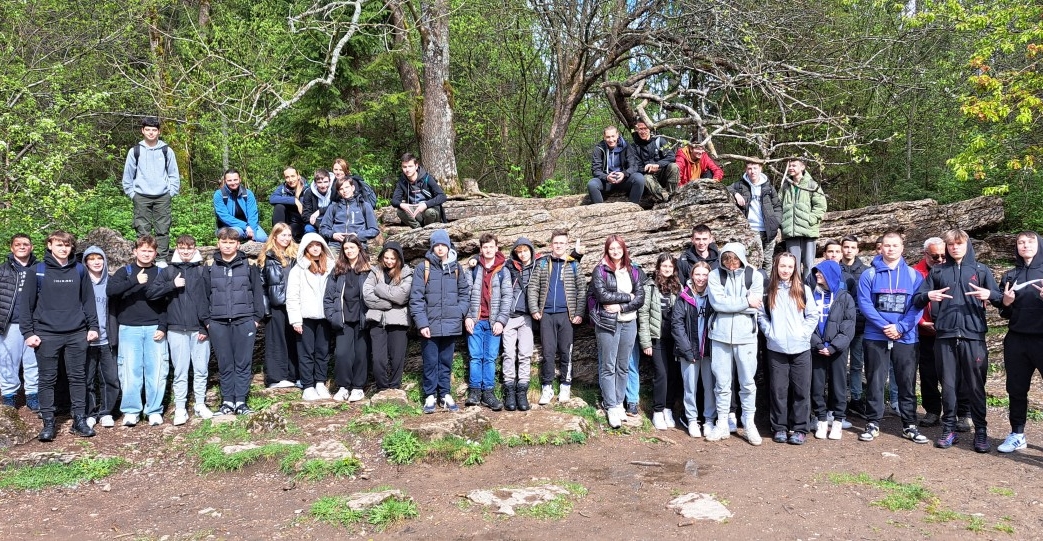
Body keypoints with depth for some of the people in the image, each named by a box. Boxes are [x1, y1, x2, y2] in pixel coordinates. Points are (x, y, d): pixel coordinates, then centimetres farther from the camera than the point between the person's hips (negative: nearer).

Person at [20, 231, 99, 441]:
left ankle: (79, 420, 14)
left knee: (78, 378, 6)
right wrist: (28, 332, -5)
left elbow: (88, 300, 10)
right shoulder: (37, 271, -1)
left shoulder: (79, 270, 6)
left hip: (77, 335, 2)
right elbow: (26, 304, 0)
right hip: (47, 335, -2)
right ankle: (48, 423, 13)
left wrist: (93, 326, 5)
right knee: (47, 380, 5)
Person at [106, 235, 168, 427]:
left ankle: (154, 410, 10)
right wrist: (135, 281, -23)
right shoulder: (125, 272, 8)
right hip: (129, 329, 0)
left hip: (154, 329, 0)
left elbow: (167, 303, 7)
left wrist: (162, 327, -3)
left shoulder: (160, 273, 11)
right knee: (130, 371, 1)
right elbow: (110, 289, -11)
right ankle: (131, 410, 12)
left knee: (156, 370, 0)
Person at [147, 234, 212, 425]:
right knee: (180, 371, 3)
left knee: (201, 369, 6)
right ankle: (180, 409, 10)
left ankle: (200, 405, 17)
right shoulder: (168, 271, 9)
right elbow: (150, 292, 1)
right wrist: (172, 284, -12)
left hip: (199, 329, 0)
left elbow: (209, 300, 2)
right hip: (177, 330, 0)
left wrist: (206, 326, -5)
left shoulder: (202, 271, 6)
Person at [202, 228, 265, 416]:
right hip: (218, 323, 1)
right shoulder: (210, 268, 8)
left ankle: (241, 401, 8)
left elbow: (257, 292, 5)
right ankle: (227, 401, 14)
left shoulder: (249, 266, 4)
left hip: (244, 322, -1)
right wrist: (207, 320, 3)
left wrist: (257, 317, 0)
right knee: (224, 364, 6)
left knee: (243, 363, 2)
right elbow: (204, 295, 10)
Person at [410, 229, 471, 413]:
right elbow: (415, 298, -6)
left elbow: (465, 293, 11)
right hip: (430, 325, -2)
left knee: (446, 362, 11)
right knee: (430, 362, 4)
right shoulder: (423, 267, -2)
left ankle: (445, 394, 20)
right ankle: (430, 396, 14)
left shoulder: (456, 268, 8)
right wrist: (422, 323, -12)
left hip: (451, 325, 2)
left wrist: (459, 312, -4)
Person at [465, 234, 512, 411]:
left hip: (493, 321, 0)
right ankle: (474, 391, 7)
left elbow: (507, 296, 0)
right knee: (475, 356, 2)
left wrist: (501, 320, -8)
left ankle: (488, 392, 6)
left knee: (490, 357, 1)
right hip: (475, 320, 1)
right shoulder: (474, 267, 8)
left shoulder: (503, 270, 6)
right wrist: (467, 316, -5)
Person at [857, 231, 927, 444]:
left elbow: (918, 305, -2)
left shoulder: (914, 275, 5)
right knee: (875, 382, 4)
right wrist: (884, 326, -18)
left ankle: (909, 425, 17)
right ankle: (872, 423, 14)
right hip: (875, 338, -1)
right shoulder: (869, 275, 1)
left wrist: (900, 327, -15)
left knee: (907, 383, 7)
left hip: (906, 338, 1)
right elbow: (865, 303, -7)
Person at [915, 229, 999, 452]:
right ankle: (949, 429, 14)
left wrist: (989, 294, -18)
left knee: (976, 385, 3)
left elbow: (999, 297, 5)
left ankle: (981, 431, 13)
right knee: (948, 384, 5)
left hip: (973, 335, -1)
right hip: (945, 336, 1)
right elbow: (918, 300, 9)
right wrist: (928, 295, -14)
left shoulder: (981, 270, 10)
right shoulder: (937, 271, 12)